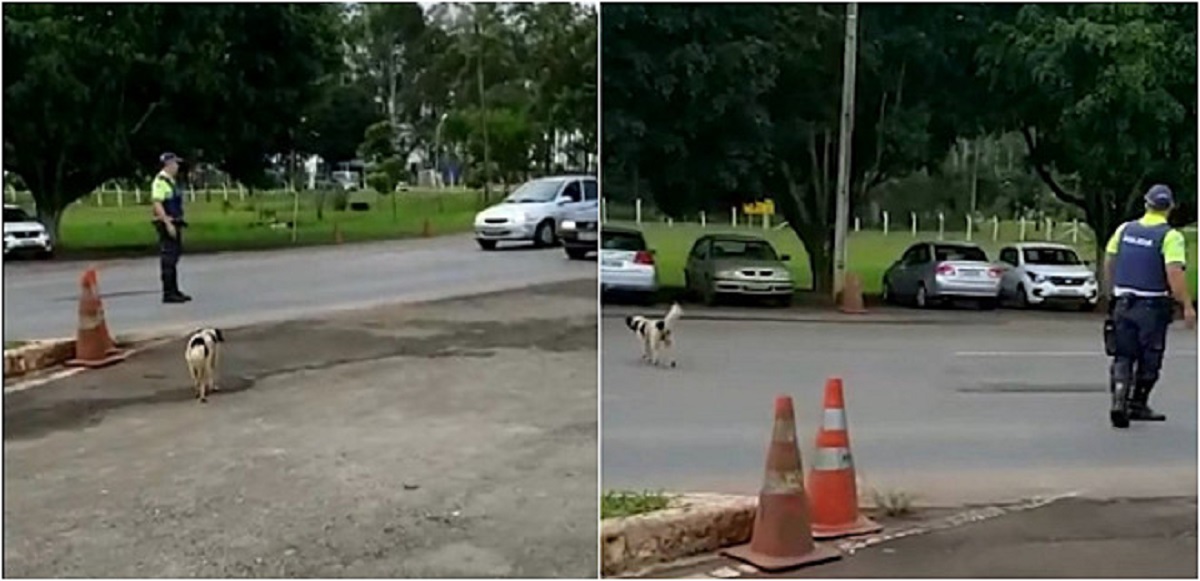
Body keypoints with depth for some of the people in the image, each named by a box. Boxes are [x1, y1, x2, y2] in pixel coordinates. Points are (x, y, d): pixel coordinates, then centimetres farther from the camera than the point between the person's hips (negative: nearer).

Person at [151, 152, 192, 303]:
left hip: (174, 224, 10)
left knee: (173, 258, 14)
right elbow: (157, 204, -21)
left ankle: (175, 291, 20)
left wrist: (179, 223, 21)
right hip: (167, 224, -10)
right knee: (168, 259, -7)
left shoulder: (171, 181, 17)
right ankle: (168, 293, -5)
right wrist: (168, 223, -25)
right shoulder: (160, 181, -13)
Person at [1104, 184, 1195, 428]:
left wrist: (1114, 289, 25)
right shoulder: (1170, 236, -11)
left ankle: (1119, 401, -6)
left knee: (1123, 356, 9)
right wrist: (1187, 306, -15)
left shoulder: (1125, 229, 4)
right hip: (1152, 306, -4)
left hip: (1123, 304, 4)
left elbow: (1108, 262, 10)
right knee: (1149, 359, 11)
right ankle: (1137, 405, 17)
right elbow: (1174, 273, -20)